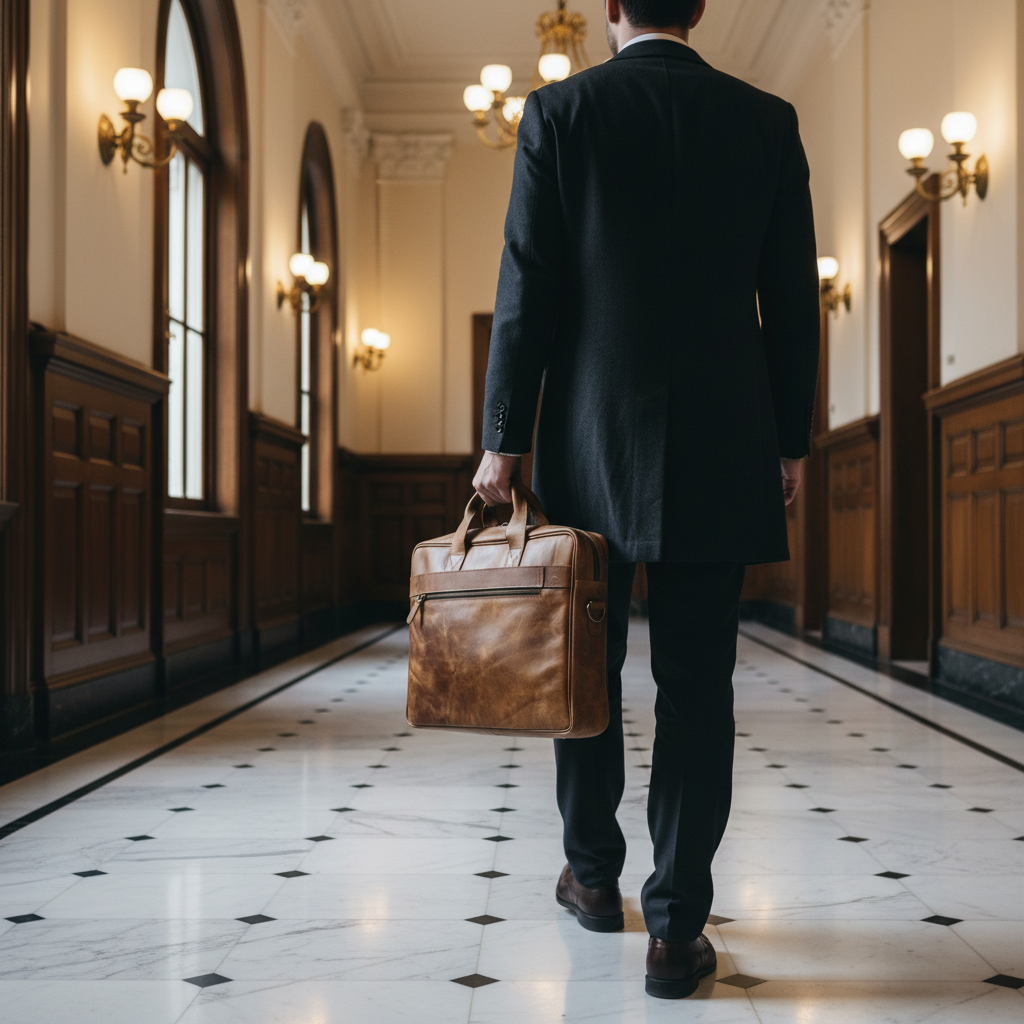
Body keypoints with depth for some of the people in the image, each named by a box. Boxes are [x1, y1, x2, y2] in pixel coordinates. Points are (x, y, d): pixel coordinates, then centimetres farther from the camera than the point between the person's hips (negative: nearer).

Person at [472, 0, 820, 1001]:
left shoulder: (559, 111, 0)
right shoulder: (767, 120, 6)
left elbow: (526, 291, -4)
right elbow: (792, 301, 5)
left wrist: (503, 440, -2)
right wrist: (790, 441, 12)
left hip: (591, 440, 0)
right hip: (720, 450, 1)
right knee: (696, 685, 2)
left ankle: (593, 877, 28)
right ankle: (676, 927, 2)